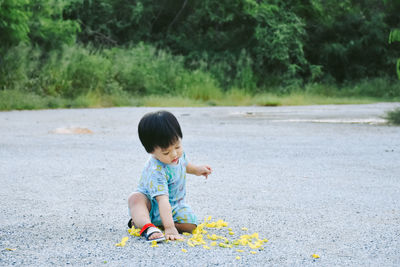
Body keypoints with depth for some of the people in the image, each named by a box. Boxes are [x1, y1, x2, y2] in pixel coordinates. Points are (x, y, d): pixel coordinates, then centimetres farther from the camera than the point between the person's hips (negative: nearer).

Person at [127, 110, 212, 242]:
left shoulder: (179, 153, -10)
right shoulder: (156, 171, -34)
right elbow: (163, 200, -43)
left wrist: (196, 169, 10)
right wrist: (169, 228, -49)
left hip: (175, 204, 7)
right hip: (151, 204, -7)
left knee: (190, 224, -19)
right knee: (135, 198, -36)